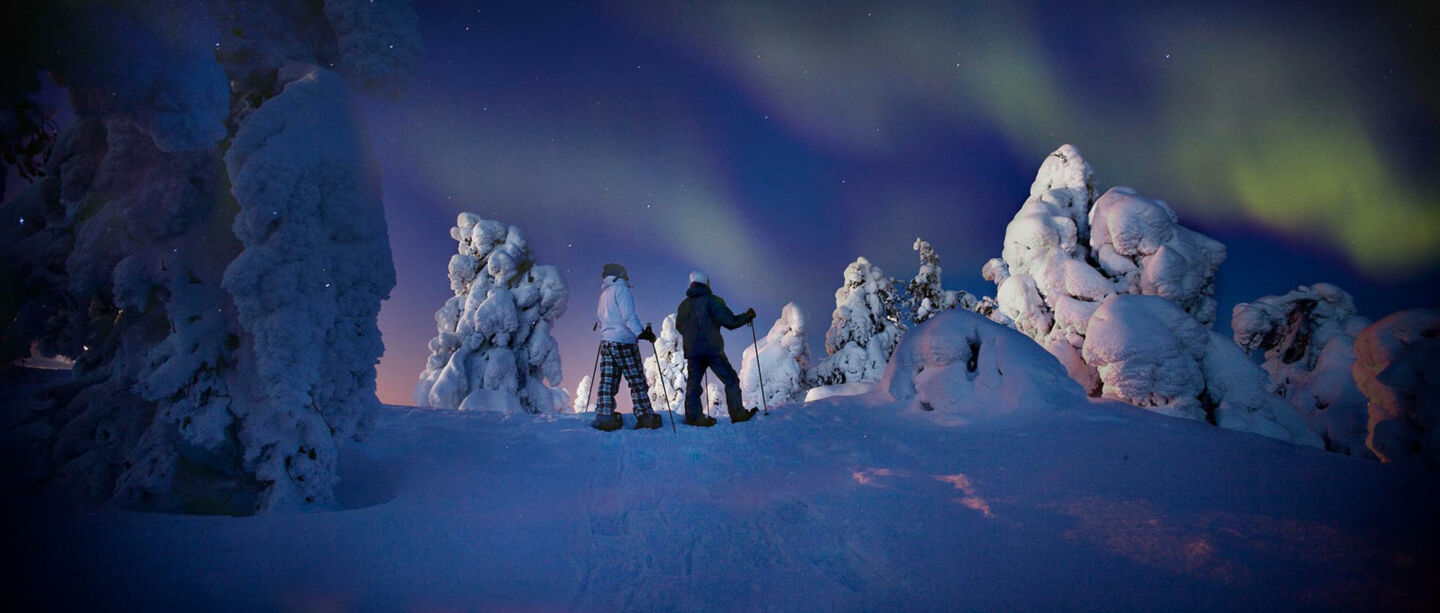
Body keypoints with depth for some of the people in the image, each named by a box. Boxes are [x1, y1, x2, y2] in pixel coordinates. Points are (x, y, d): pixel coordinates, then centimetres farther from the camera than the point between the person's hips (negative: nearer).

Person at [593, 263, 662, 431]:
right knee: (637, 382, -1)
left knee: (607, 382, 3)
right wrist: (641, 333, -20)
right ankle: (645, 416, 0)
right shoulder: (621, 290, -6)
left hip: (606, 341, 8)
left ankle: (604, 416, -5)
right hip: (624, 342, -7)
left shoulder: (604, 295, 19)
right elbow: (628, 316, -16)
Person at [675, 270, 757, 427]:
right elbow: (730, 321, -10)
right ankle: (737, 413, 2)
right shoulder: (712, 300, -5)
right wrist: (748, 316, 6)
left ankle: (694, 416, 4)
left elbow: (679, 327, 24)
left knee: (693, 384, 10)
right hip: (713, 349, -5)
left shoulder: (683, 305, 11)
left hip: (692, 351, 5)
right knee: (731, 380, 4)